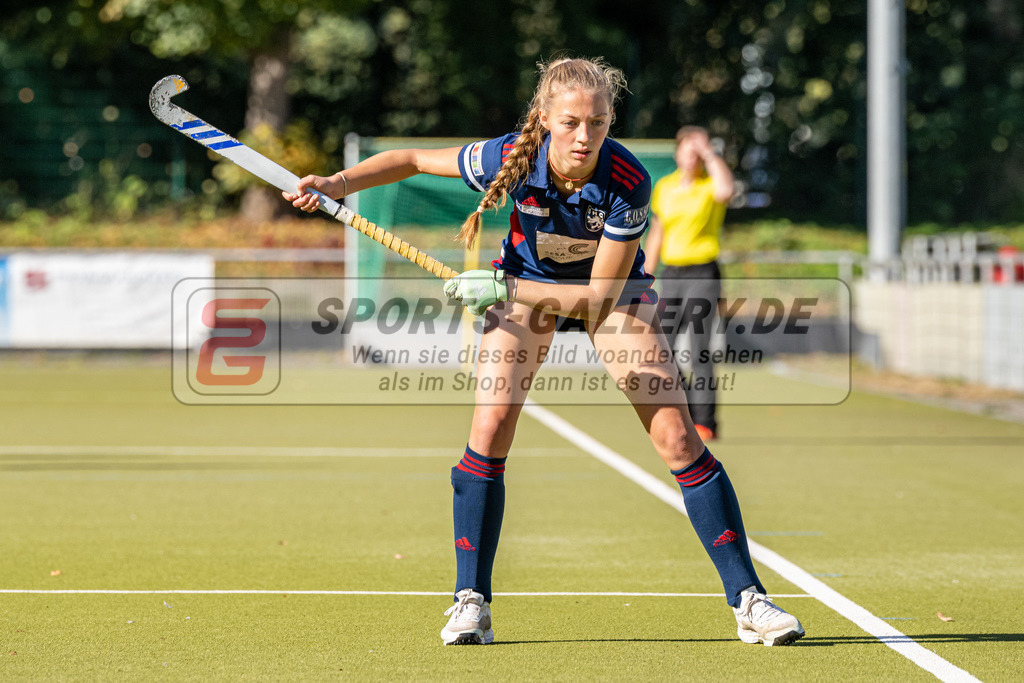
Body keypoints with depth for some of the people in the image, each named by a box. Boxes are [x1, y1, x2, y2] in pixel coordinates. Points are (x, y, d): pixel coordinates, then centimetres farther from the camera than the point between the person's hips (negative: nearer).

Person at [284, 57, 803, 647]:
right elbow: (415, 160, -11)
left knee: (677, 438, -9)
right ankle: (471, 603, -5)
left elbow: (601, 293, -30)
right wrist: (342, 183, -25)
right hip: (524, 284, 1)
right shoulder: (511, 159, -28)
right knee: (490, 432, -16)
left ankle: (748, 599, -2)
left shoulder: (629, 183, -33)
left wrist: (506, 290, -37)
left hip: (611, 289, -1)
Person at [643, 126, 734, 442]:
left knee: (698, 351, -11)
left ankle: (705, 423, -5)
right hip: (671, 274, 6)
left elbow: (725, 190, -31)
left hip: (703, 274, -6)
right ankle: (684, 416, 15)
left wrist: (710, 154, -21)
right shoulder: (664, 187, 11)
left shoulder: (711, 185, -4)